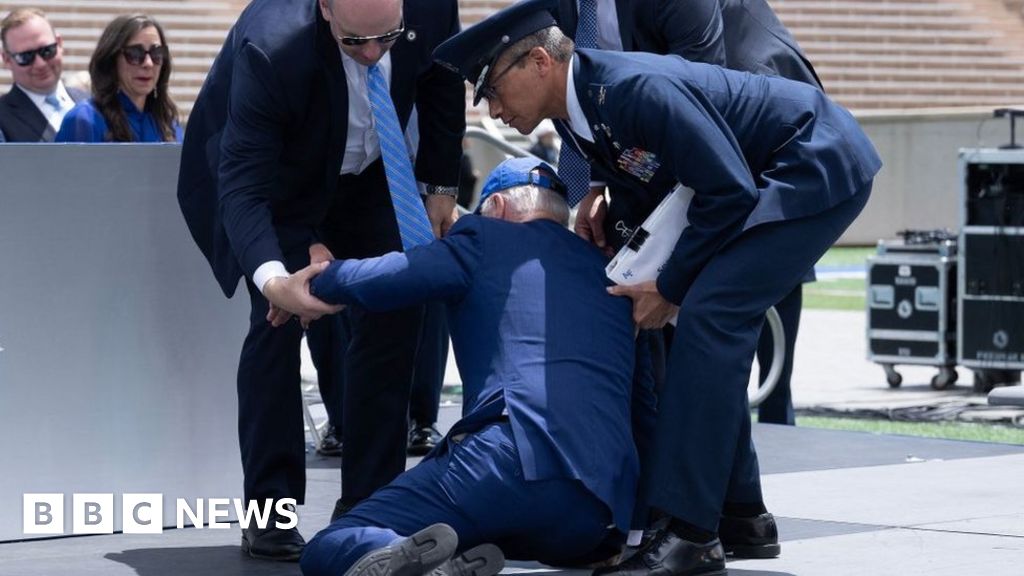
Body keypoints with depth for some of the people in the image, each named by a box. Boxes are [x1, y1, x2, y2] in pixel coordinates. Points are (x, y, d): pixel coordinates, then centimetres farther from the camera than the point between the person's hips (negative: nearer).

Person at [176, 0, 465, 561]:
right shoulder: (271, 48, -41)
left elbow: (441, 81, -4)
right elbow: (243, 187, -41)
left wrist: (441, 184, 0)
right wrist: (270, 276, -57)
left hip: (363, 172, 5)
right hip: (272, 178, -4)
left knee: (394, 314, -4)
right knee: (279, 318, -18)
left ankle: (366, 503, 2)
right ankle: (269, 512, -11)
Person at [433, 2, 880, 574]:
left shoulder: (635, 88, -27)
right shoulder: (576, 112, 2)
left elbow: (730, 191, -24)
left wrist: (670, 287, -16)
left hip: (821, 166, -10)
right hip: (770, 175, 10)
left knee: (707, 318, -19)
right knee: (713, 328, 8)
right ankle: (739, 513, 16)